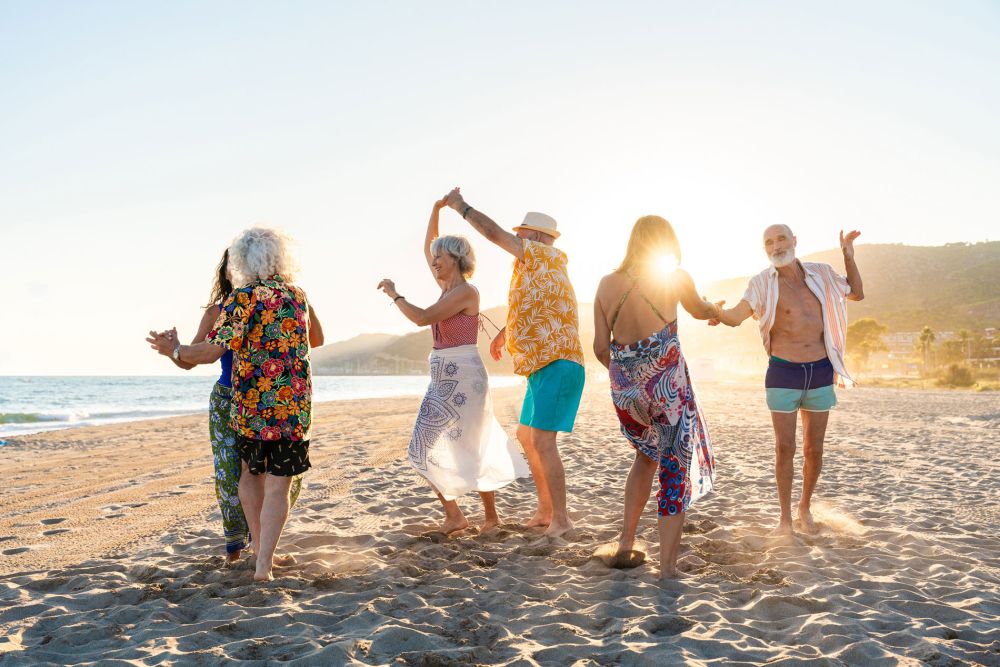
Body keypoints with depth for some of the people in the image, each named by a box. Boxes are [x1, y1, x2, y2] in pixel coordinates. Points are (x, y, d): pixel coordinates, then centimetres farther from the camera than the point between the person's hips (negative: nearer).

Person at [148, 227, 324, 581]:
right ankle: (263, 565, -4)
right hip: (293, 405, 2)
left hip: (250, 405, -2)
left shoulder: (242, 299, -7)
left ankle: (260, 548, 25)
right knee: (277, 484, 1)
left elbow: (210, 351, -15)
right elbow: (316, 339, 25)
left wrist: (174, 350, 2)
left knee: (250, 473, 20)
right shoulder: (298, 296, 7)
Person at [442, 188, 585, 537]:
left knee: (542, 441, -14)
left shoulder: (547, 258, -9)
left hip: (558, 366, -11)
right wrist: (504, 332, 23)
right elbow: (528, 309, 35)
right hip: (542, 367, 11)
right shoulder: (537, 270, 18)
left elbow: (495, 233, -10)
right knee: (526, 436, 15)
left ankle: (560, 520, -7)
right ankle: (545, 510, 22)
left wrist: (462, 207, 1)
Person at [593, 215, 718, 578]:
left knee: (647, 456, 28)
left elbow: (600, 347, 3)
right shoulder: (675, 278, -3)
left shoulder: (607, 284, 3)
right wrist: (716, 309, 40)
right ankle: (667, 567, 8)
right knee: (676, 470, 8)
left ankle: (626, 542, 28)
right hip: (667, 385, -4)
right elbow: (700, 311, 17)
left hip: (625, 389, 4)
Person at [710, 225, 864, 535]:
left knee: (814, 450, 8)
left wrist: (849, 256, 2)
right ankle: (785, 517, 15)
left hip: (820, 373, 3)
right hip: (783, 374, -3)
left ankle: (805, 507, 30)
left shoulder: (820, 274, 3)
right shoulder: (763, 282, -8)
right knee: (785, 448, -2)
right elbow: (737, 316, -21)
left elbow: (857, 294, 16)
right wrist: (716, 315, -45)